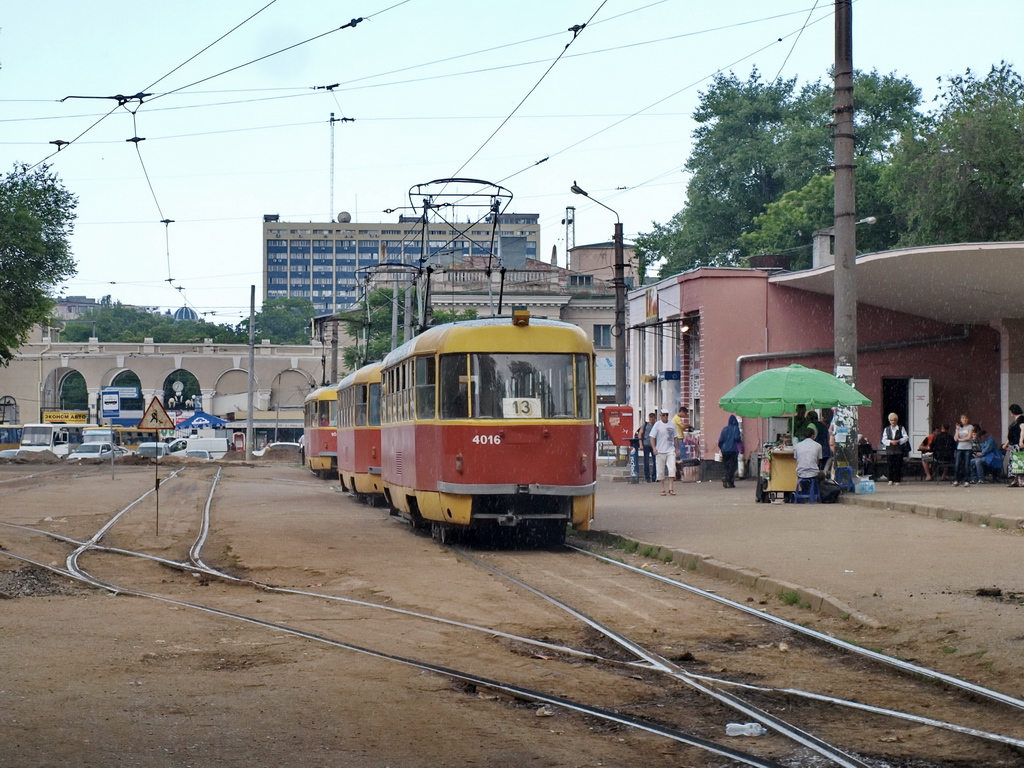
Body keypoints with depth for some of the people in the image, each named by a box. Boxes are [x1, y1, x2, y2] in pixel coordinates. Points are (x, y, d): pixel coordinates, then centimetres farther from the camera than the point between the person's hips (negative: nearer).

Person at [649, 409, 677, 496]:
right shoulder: (657, 425, -1)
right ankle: (663, 489, 13)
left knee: (672, 468, -12)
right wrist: (654, 448, -19)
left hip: (670, 451, 2)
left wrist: (676, 449, 15)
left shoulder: (672, 425, 10)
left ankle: (671, 488, -11)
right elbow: (652, 437, -6)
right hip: (660, 451, -2)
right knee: (661, 470, 3)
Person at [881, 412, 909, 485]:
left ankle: (897, 480, 4)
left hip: (899, 450, -1)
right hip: (889, 450, 1)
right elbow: (884, 440, 3)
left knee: (898, 465, -2)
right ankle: (890, 480, 4)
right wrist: (890, 442, -13)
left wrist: (898, 441, -15)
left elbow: (905, 438, 1)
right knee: (889, 465, -3)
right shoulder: (886, 429, 10)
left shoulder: (901, 429, 7)